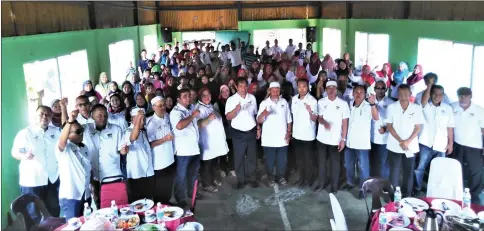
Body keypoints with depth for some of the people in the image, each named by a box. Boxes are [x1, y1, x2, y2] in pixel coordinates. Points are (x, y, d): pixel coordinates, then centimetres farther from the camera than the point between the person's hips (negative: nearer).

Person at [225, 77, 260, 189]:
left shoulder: (252, 98, 3)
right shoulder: (231, 99, -8)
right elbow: (228, 117, -15)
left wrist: (258, 128, 10)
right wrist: (236, 109, -33)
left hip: (251, 131, 3)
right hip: (238, 133, -3)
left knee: (252, 157, 12)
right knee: (239, 158, 7)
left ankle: (251, 178, 27)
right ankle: (240, 179, 20)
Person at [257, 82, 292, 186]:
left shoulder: (284, 102, 4)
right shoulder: (264, 103, -5)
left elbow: (289, 119, 9)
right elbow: (259, 121, -12)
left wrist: (289, 132, 2)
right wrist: (264, 113, -33)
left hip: (282, 138, 2)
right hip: (269, 138, -2)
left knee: (282, 160, 11)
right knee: (269, 160, 8)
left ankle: (280, 177, 30)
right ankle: (271, 178, 26)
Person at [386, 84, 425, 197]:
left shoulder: (416, 108, -1)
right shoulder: (392, 107, -3)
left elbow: (418, 127, 0)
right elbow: (389, 126, -3)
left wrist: (408, 141, -13)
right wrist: (400, 141, -12)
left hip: (411, 146, 1)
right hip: (395, 146, -1)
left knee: (409, 173, 8)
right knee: (394, 173, 4)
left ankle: (406, 197, 20)